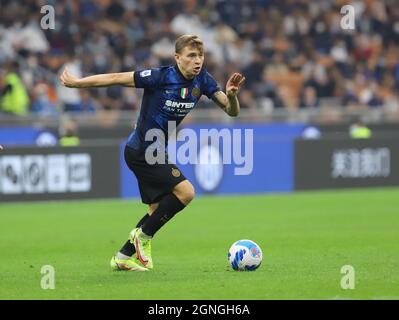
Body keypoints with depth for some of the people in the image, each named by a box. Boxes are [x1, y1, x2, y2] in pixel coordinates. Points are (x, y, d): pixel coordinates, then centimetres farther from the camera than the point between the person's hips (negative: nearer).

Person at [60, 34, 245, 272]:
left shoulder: (202, 80, -5)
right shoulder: (161, 77, -23)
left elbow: (232, 111, -4)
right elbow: (117, 79, -17)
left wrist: (231, 95, -27)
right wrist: (76, 83, -12)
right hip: (141, 151, -8)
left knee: (159, 211, 13)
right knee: (185, 191, -18)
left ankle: (123, 257, 24)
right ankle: (144, 236, -2)